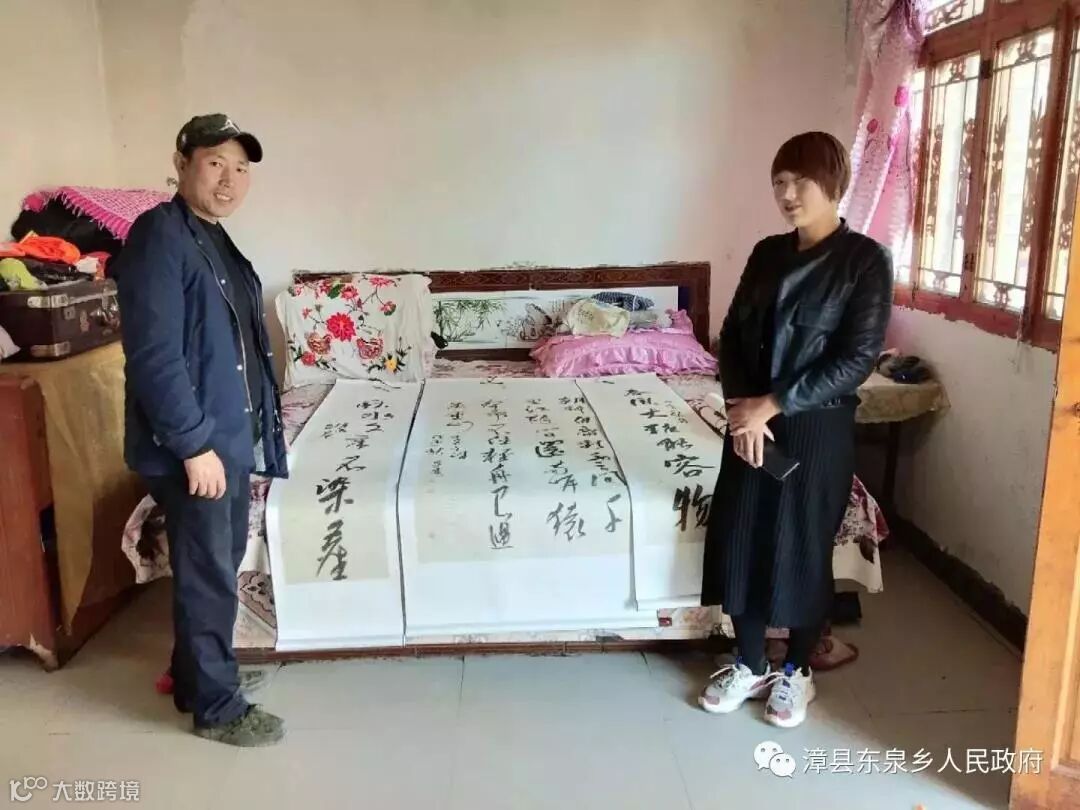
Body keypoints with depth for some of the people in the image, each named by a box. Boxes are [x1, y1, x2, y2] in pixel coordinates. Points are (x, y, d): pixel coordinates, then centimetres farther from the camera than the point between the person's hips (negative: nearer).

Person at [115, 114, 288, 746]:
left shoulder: (215, 239, 13)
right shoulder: (159, 236, -16)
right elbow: (154, 355, -22)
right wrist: (194, 444, -22)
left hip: (231, 437, 9)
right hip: (193, 444, -9)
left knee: (221, 566, 19)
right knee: (208, 576, 3)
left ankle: (195, 679, 37)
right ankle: (218, 707, 20)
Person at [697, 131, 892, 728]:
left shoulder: (866, 259, -9)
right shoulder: (767, 253, 7)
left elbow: (857, 359, -15)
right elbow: (732, 335, 6)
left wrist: (772, 404, -18)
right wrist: (740, 406, -10)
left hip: (817, 428, -5)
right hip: (751, 421, 5)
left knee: (803, 549, 7)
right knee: (739, 542, 9)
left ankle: (796, 672, 30)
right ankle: (750, 667, 29)